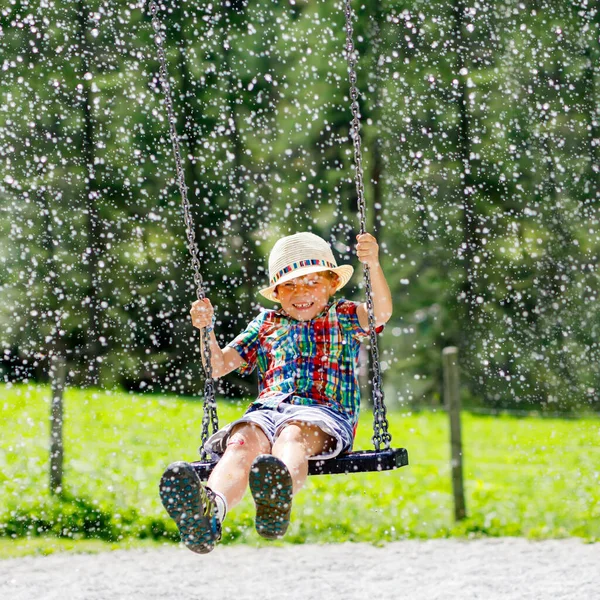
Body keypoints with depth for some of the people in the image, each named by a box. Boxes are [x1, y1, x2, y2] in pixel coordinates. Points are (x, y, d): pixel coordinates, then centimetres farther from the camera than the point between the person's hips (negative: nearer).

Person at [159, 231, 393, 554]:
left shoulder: (343, 317, 21)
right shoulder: (266, 325, 29)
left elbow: (381, 312, 0)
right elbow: (218, 366, 26)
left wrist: (374, 266, -17)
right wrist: (206, 330, 8)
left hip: (324, 410, -2)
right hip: (267, 409, 2)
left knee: (294, 435, -40)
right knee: (244, 441, -35)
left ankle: (278, 499, -77)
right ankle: (210, 508, -70)